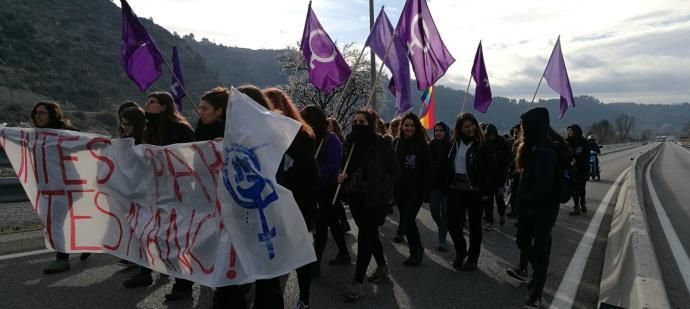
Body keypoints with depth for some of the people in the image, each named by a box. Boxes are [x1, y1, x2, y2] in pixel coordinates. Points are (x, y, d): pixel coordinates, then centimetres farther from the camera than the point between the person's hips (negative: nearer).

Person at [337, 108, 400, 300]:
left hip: (373, 199, -5)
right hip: (355, 197, 6)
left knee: (364, 237, -7)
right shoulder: (350, 143, 4)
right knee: (370, 234, 17)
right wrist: (343, 176, -6)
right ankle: (382, 267, 37)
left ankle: (358, 282, 0)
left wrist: (381, 190, -15)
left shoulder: (382, 145, -10)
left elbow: (395, 172, -6)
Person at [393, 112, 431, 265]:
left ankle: (417, 249, 11)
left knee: (408, 220, -11)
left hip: (416, 189, -5)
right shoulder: (397, 143, 6)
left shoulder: (421, 144, -7)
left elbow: (427, 169, -9)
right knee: (405, 220, 11)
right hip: (400, 188, 5)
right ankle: (415, 252, 26)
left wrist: (426, 191, -14)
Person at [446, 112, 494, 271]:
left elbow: (488, 169, -8)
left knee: (475, 225, 9)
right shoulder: (454, 143, 6)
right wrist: (446, 186, 6)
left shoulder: (481, 144, -7)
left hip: (475, 190, -4)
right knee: (453, 223, 2)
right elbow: (448, 165, 10)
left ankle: (473, 258, 22)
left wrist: (487, 191, -12)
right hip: (455, 189, 4)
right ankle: (460, 252, 26)